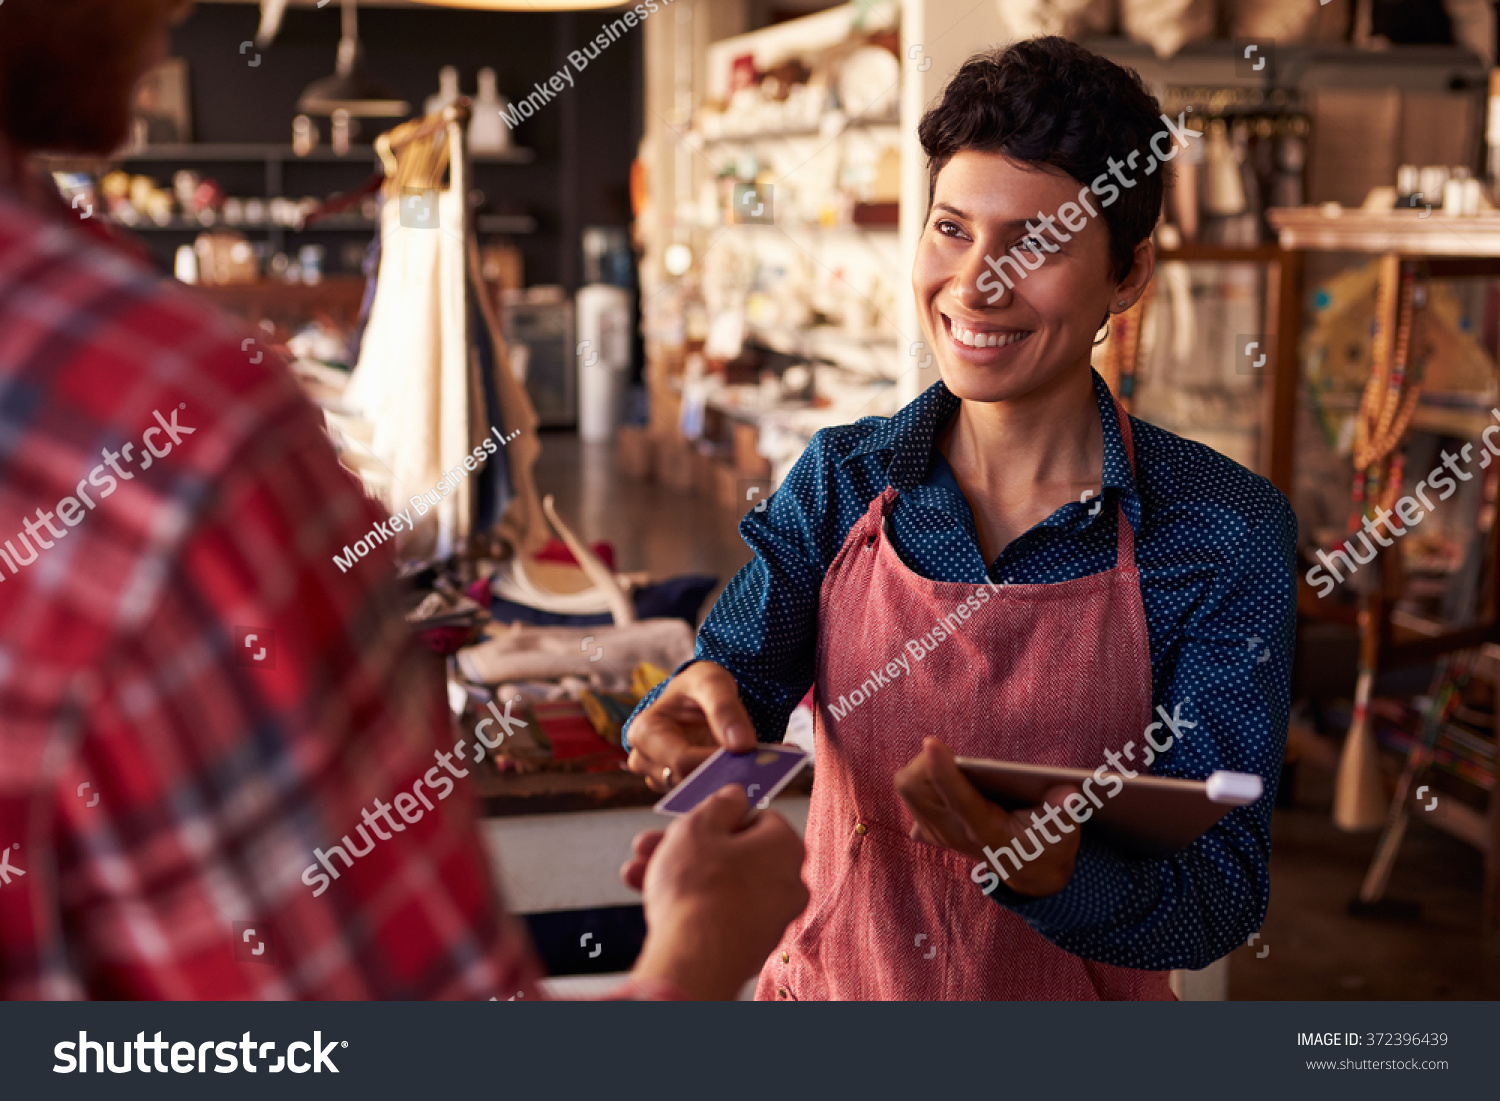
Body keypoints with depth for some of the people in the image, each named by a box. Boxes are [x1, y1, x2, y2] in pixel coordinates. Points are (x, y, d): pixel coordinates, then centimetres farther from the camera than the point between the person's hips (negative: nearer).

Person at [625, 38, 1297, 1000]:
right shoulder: (842, 480, -8)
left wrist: (1049, 874, -40)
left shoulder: (1227, 532, -17)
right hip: (829, 980, 3)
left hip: (1074, 993, -2)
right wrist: (693, 709, -35)